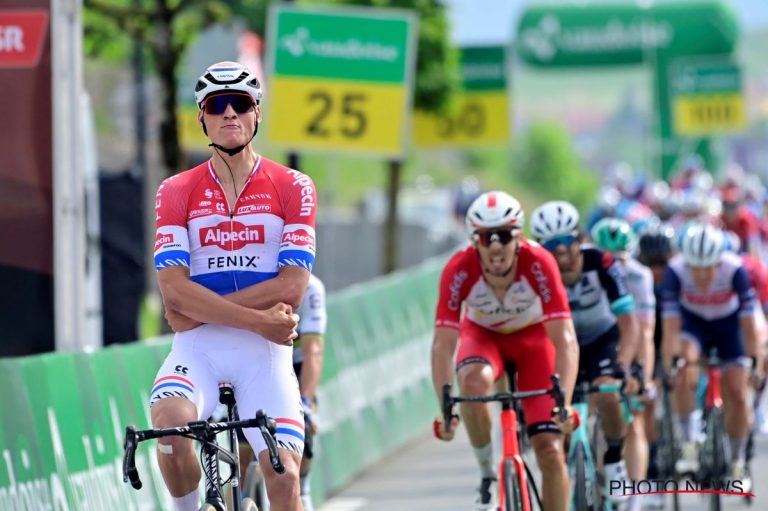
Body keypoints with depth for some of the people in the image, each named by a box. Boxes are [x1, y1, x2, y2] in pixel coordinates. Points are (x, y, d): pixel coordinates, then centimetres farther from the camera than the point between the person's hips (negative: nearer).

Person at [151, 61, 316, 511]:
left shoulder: (293, 187, 2)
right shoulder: (177, 192, 4)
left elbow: (291, 287, -8)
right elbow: (175, 290, -7)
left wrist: (198, 311, -12)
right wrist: (257, 319, -16)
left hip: (265, 353, 0)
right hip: (197, 347, 0)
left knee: (283, 475, -13)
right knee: (169, 423, -31)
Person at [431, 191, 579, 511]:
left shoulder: (539, 264, -34)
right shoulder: (459, 270, -32)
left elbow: (565, 340, -37)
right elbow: (443, 344, -33)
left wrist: (564, 402, -50)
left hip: (532, 335, 0)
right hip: (483, 334, 0)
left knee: (550, 450, -11)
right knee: (474, 382, -35)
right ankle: (487, 475, -12)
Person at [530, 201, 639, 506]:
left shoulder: (601, 264, -28)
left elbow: (628, 324, -29)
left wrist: (623, 366, -44)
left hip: (602, 340, -2)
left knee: (607, 396, -30)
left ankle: (614, 463, -6)